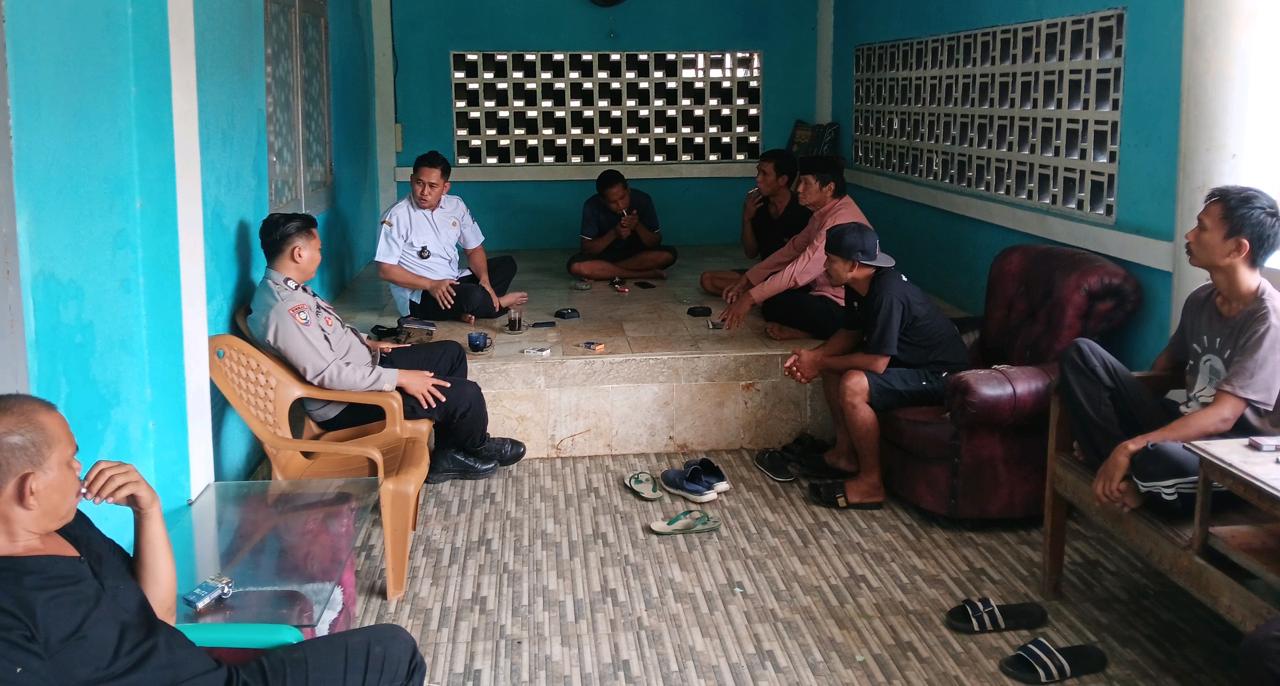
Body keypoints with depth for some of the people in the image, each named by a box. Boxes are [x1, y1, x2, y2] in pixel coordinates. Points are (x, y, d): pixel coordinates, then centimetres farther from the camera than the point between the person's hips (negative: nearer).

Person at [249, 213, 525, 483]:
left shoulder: (286, 288, 4)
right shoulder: (282, 309, -29)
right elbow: (327, 374, -31)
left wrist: (368, 343, 12)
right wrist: (399, 378, -26)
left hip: (363, 366, 11)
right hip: (344, 404, -11)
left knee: (451, 352, 14)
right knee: (465, 395, -15)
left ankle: (448, 455, 18)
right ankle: (477, 448, 20)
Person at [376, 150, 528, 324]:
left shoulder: (456, 205, 3)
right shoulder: (396, 216, -15)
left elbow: (474, 249, 10)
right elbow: (385, 270, -16)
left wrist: (484, 280, -10)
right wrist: (431, 285, -25)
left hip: (455, 282, 8)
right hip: (419, 295, -7)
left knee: (507, 263, 4)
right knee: (473, 297, -33)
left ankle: (468, 309, -15)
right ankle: (499, 303, 3)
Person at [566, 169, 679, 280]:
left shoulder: (643, 200, -18)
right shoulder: (592, 206, -19)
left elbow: (655, 243, -12)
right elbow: (587, 248, -18)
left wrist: (638, 226, -31)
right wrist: (613, 234, -32)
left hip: (637, 254, 1)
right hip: (604, 255, -1)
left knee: (668, 254, -29)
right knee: (576, 266, -32)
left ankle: (601, 272, -19)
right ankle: (645, 274, -26)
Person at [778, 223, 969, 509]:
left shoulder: (888, 294, -29)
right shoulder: (858, 286, -1)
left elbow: (876, 363, -29)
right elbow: (851, 334, 12)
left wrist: (819, 363, -18)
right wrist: (813, 356, -6)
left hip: (941, 375, -10)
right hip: (910, 359, 10)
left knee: (853, 385, -28)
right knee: (832, 366, 9)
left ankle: (871, 483, -15)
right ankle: (846, 452, 13)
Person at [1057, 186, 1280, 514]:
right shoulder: (1200, 300, 6)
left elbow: (1222, 417, -27)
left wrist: (1130, 447, -32)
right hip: (1184, 426, 8)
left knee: (1158, 460, -43)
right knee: (1081, 353, -4)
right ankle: (1124, 474, -14)